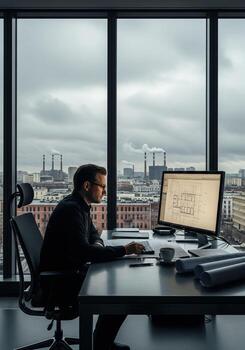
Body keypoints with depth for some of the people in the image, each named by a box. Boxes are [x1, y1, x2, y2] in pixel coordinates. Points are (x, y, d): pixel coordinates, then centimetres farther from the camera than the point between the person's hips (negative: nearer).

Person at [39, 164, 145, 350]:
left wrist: (97, 246, -5)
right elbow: (83, 251, -32)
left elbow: (94, 235, 20)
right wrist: (124, 250, -26)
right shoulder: (70, 209, -23)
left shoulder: (80, 206, 9)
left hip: (71, 271, 10)